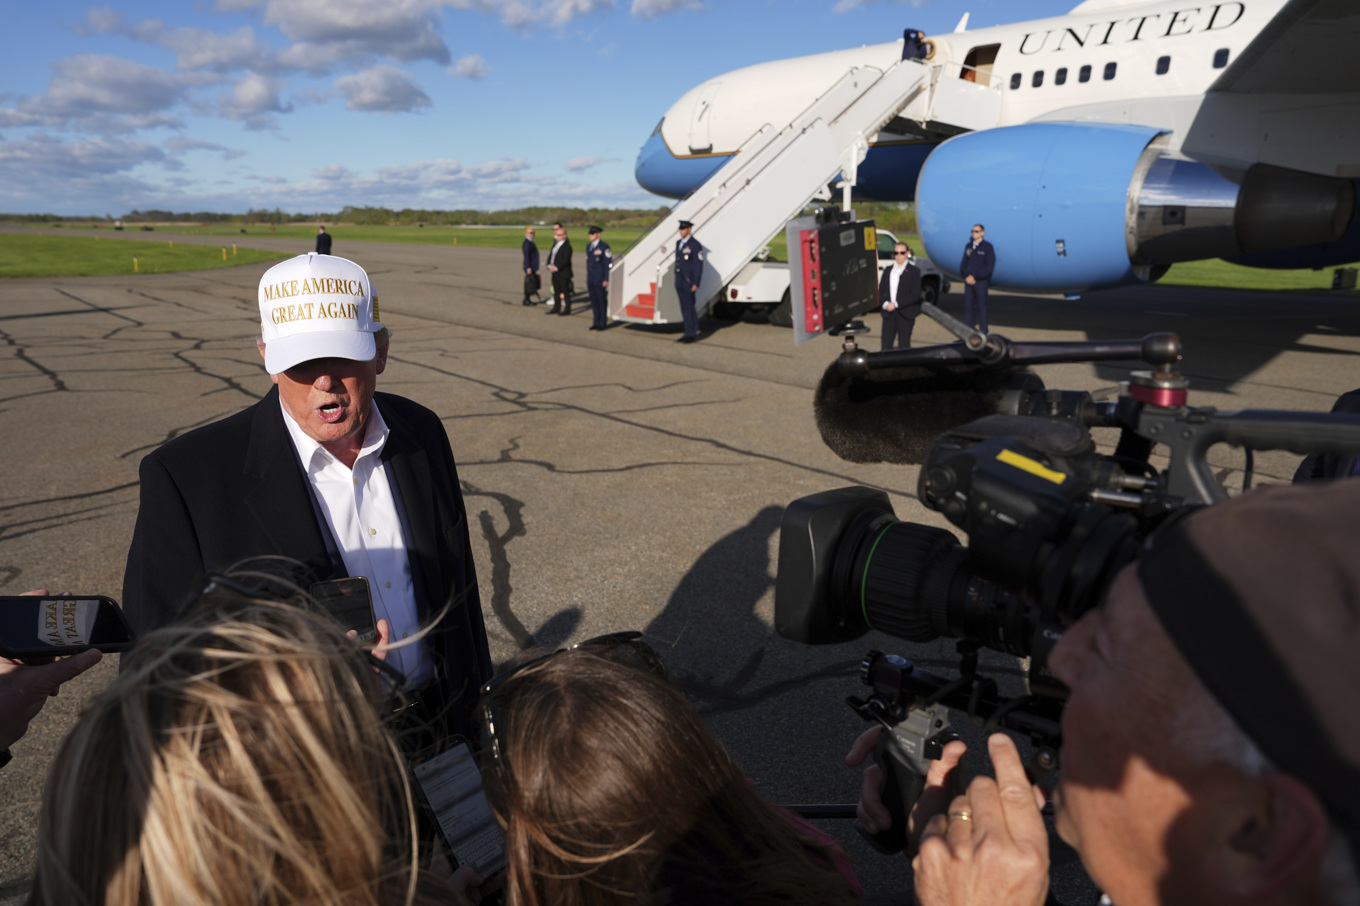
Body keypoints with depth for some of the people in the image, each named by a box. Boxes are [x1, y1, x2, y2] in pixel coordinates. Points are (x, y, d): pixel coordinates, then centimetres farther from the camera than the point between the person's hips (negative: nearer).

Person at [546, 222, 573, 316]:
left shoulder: (567, 246, -12)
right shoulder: (555, 244, 15)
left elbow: (566, 260, -20)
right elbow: (551, 255, 16)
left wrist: (556, 267, -22)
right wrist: (549, 265, -1)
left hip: (563, 273, -8)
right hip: (555, 273, 8)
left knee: (565, 291, -1)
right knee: (556, 291, 14)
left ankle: (567, 309, 6)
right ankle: (556, 308, 22)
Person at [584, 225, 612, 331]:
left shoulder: (604, 247, -7)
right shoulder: (588, 247, 16)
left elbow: (608, 264, -9)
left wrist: (606, 279, -14)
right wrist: (588, 279, 17)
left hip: (600, 280, -7)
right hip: (591, 280, 7)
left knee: (602, 301, -3)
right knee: (594, 301, 8)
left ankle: (603, 323, 4)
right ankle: (596, 323, 14)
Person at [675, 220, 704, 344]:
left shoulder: (695, 245, -12)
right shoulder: (679, 243, 14)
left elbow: (699, 265, -14)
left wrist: (696, 283, -18)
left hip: (689, 281, -8)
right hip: (680, 281, 8)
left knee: (689, 307, -7)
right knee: (685, 308, 9)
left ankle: (691, 334, 0)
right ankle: (689, 333, 15)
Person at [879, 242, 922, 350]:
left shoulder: (914, 271, 0)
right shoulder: (888, 270, 14)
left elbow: (915, 295, -7)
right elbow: (880, 291, 12)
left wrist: (896, 304, -14)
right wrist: (885, 303, -9)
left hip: (905, 315, -4)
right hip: (889, 314, 4)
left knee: (904, 347, 0)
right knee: (885, 346, 0)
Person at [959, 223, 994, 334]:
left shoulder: (987, 247, -2)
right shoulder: (968, 246, 13)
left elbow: (989, 267, -8)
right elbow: (964, 263, 12)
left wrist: (974, 277, -14)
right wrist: (967, 276, -7)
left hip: (981, 282, -4)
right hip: (968, 281, 4)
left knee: (981, 307, -4)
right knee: (968, 306, 3)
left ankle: (983, 333, 0)